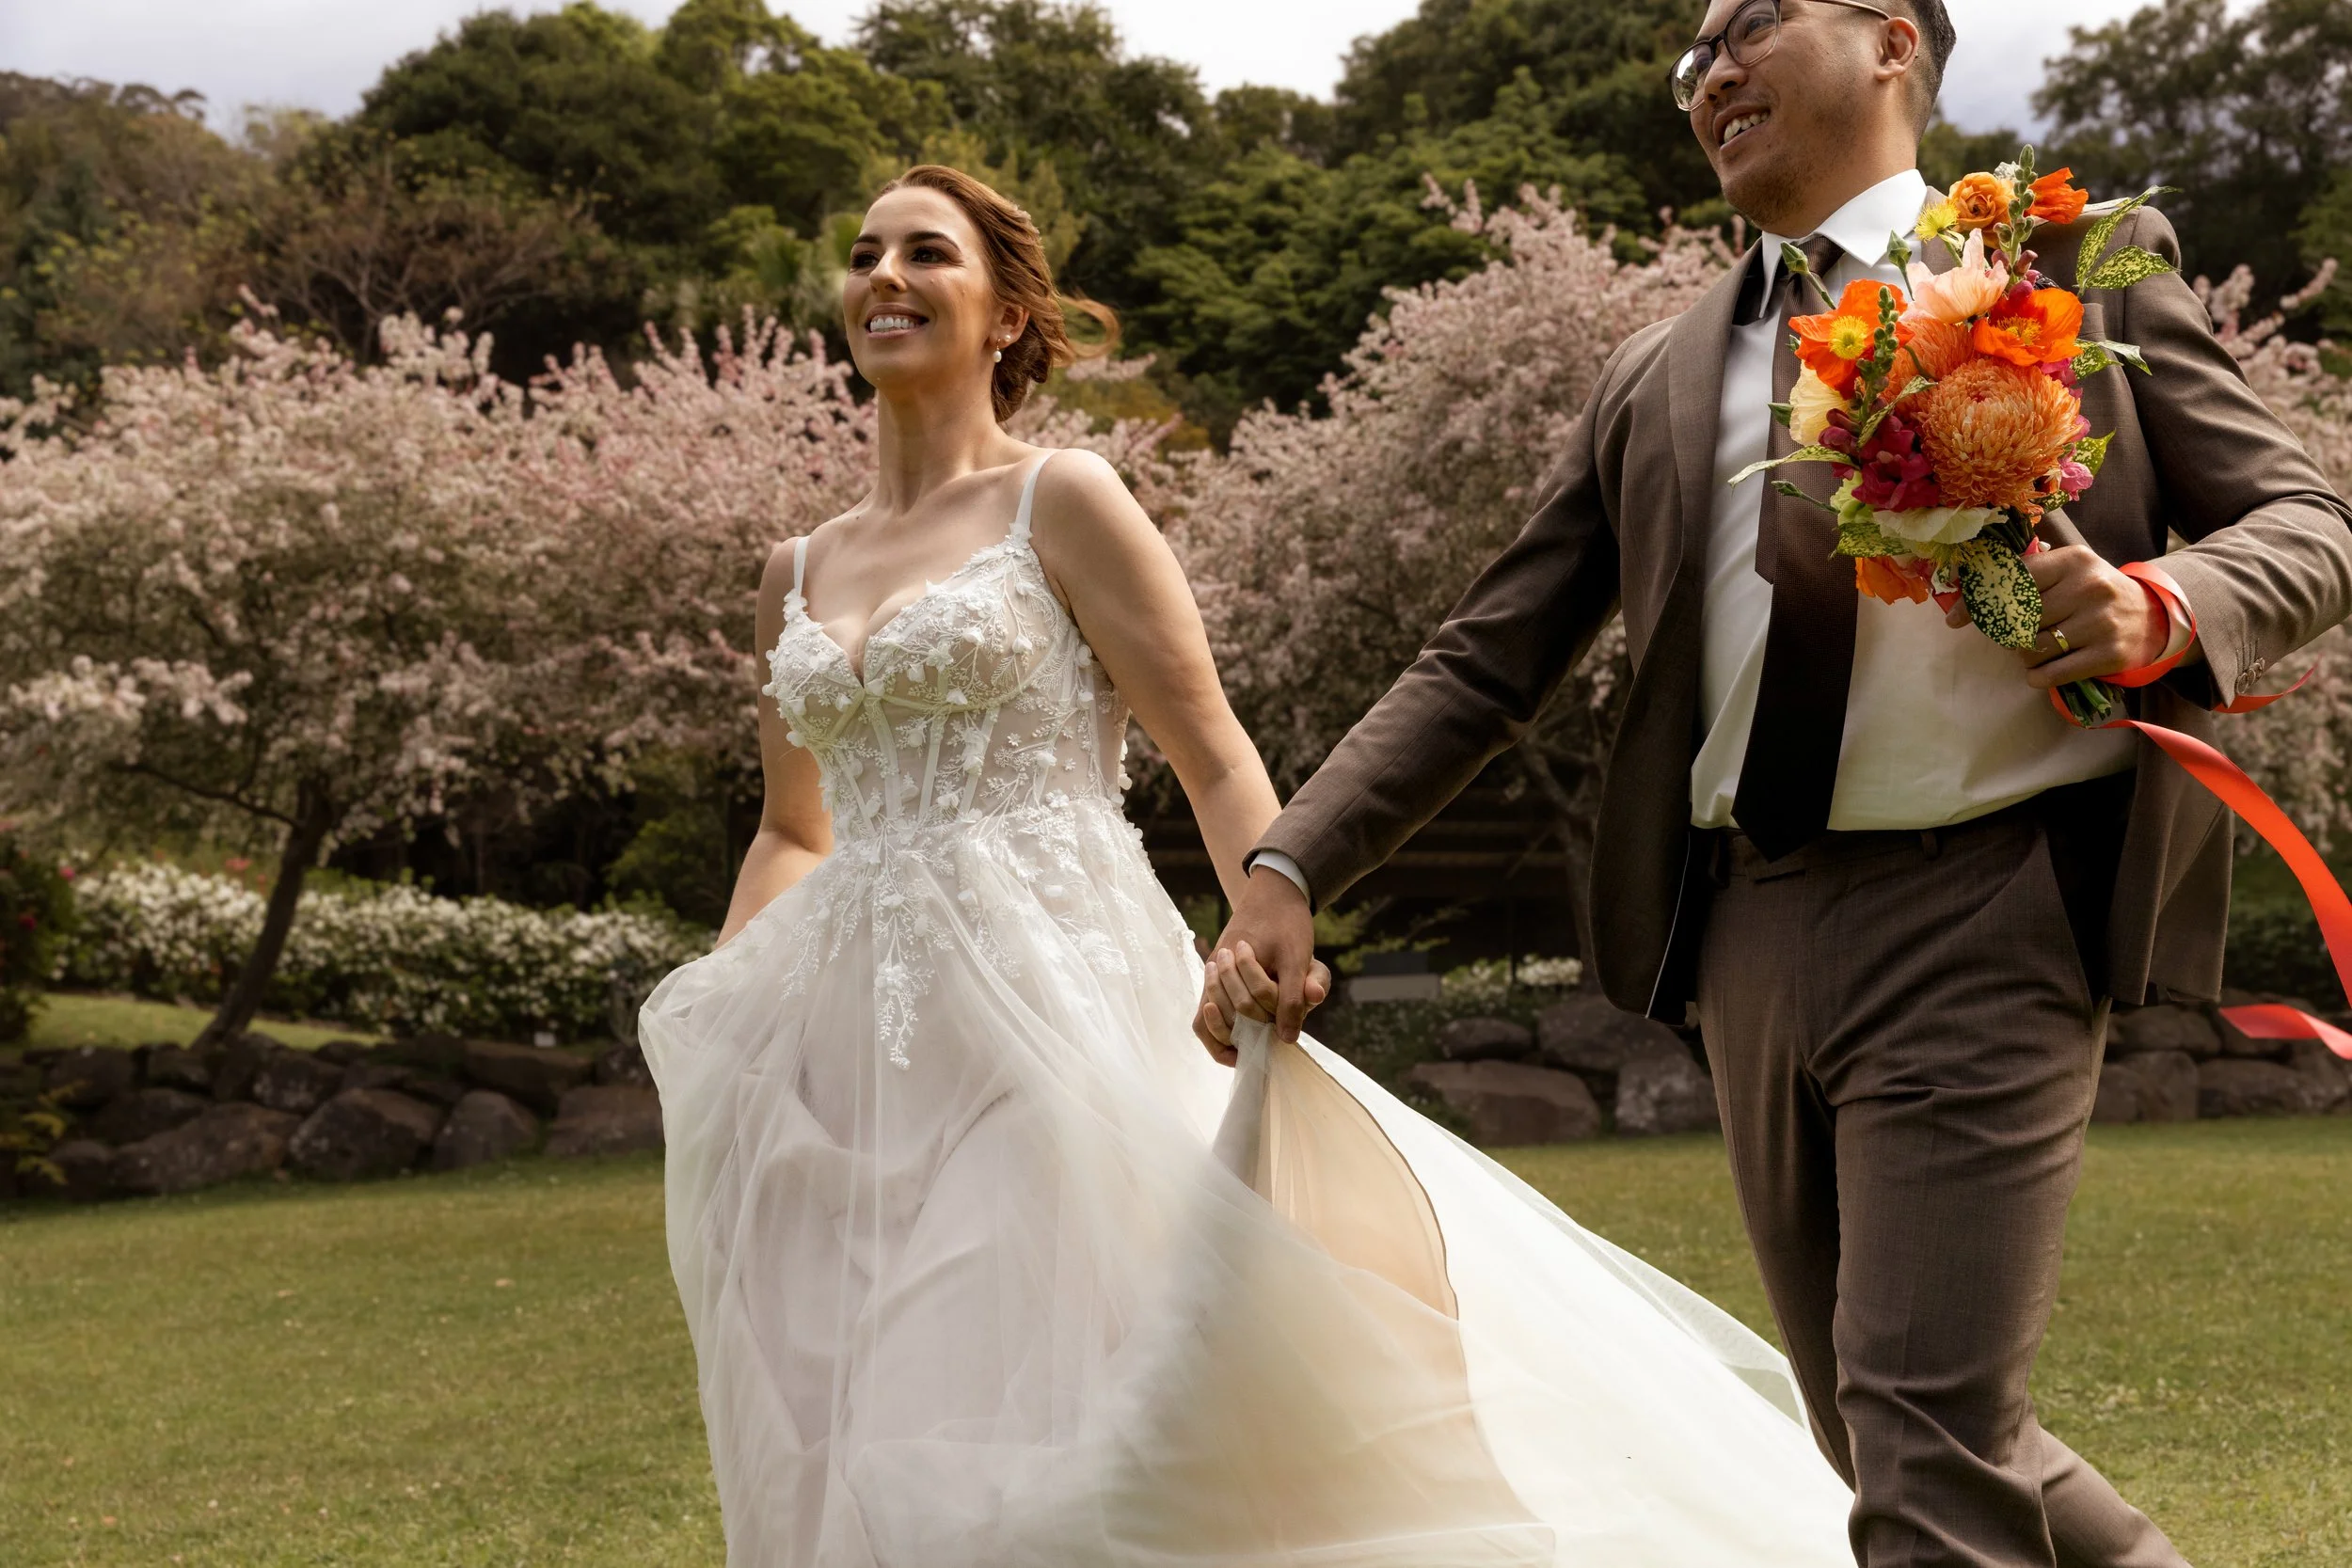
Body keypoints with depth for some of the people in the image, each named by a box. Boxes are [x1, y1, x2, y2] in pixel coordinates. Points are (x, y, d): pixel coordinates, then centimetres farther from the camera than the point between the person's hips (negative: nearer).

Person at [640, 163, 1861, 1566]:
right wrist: (714, 1008, 11)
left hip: (1047, 1017, -5)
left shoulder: (1062, 503, 0)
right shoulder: (799, 577, 16)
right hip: (859, 1053, 5)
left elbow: (1217, 758, -4)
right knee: (864, 1452, 3)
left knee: (1040, 1439, -11)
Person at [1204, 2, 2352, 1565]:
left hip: (1978, 920, -5)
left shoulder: (2082, 265, 7)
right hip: (1752, 938, 5)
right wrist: (1289, 868, 1)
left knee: (1932, 1434, -13)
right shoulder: (1657, 377, 16)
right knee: (1881, 1433, 12)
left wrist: (2163, 608, -19)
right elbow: (1487, 661, 13)